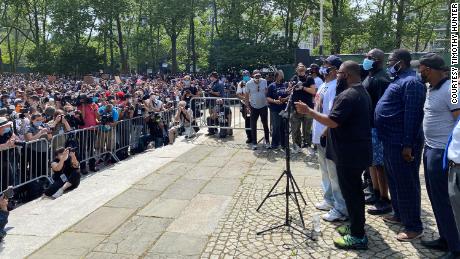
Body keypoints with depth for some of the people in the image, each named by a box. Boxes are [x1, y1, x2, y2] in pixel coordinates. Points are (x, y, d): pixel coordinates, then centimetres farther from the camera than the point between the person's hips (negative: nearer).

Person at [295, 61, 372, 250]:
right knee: (355, 190, 18)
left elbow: (333, 122, -26)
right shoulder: (363, 92, 14)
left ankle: (358, 237, 6)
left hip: (348, 153, -10)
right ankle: (356, 226, 30)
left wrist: (309, 111, -18)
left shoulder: (348, 95, -20)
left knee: (350, 192, -2)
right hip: (358, 151, 10)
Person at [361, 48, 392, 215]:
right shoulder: (370, 77, 14)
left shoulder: (381, 79, -17)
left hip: (376, 127, -10)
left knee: (379, 164, -3)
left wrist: (379, 128, -24)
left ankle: (384, 201, 7)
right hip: (368, 126, 10)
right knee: (372, 162, 17)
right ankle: (376, 193, 29)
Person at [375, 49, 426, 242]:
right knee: (394, 181, 19)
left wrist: (408, 145, -26)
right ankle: (399, 215, 34)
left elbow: (412, 115, -23)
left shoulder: (411, 82, -17)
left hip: (402, 143, -10)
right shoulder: (399, 80, 16)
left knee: (406, 184, -1)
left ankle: (414, 227, 10)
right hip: (391, 141, 10)